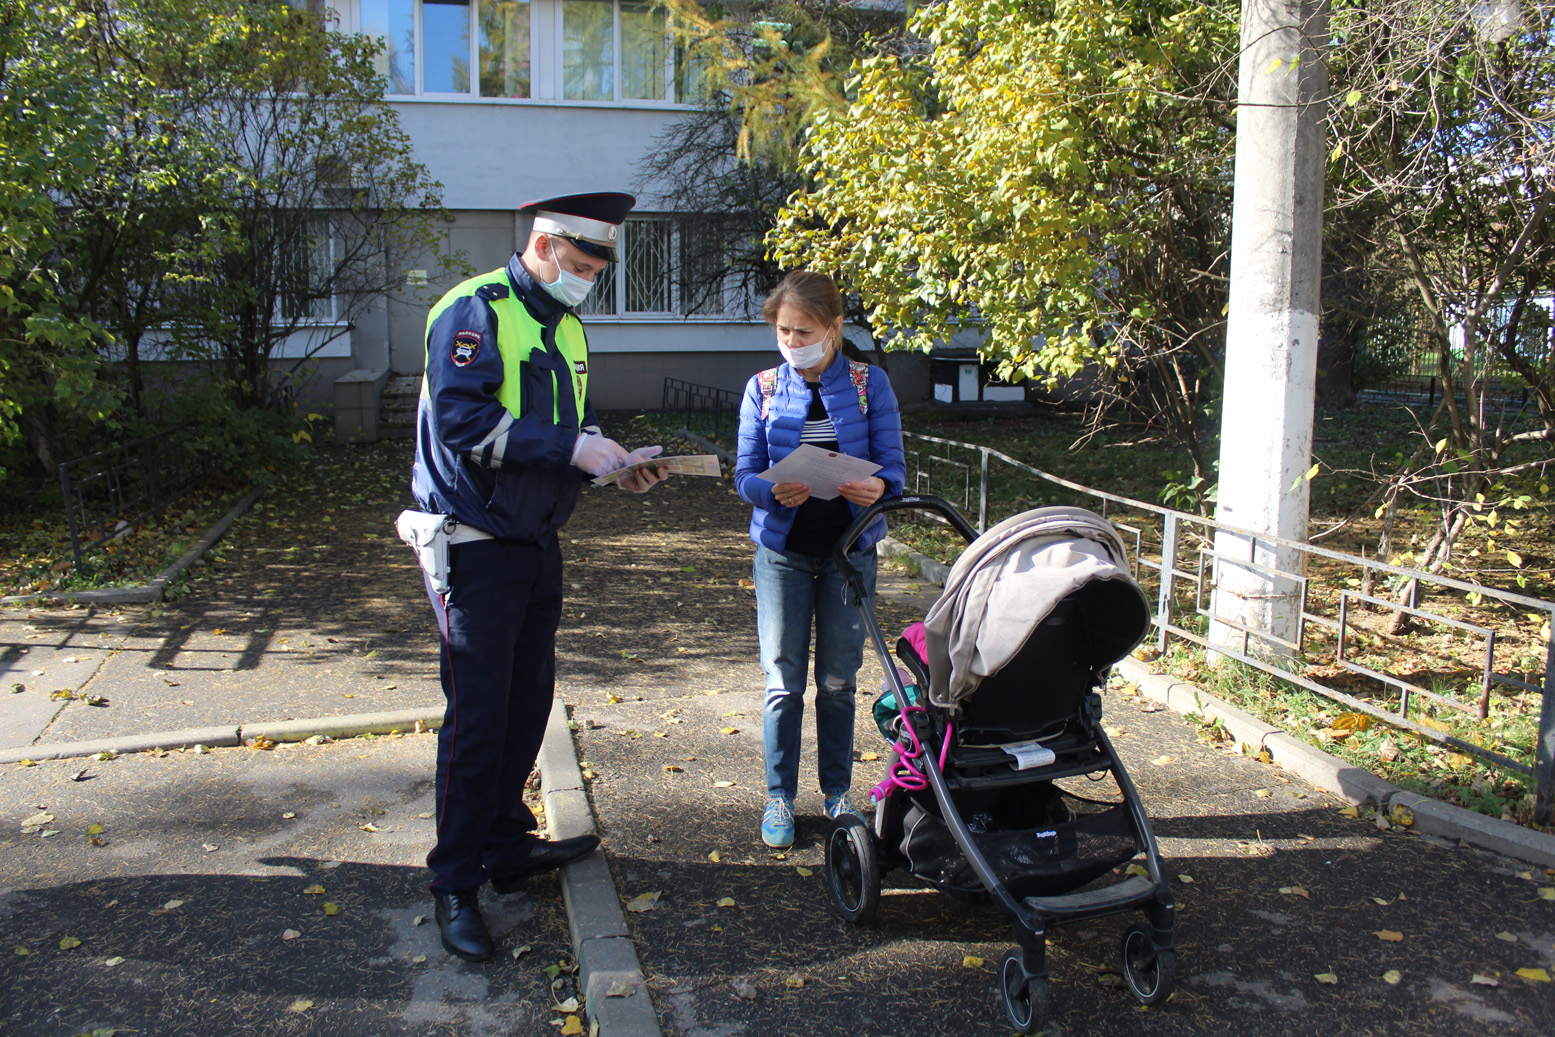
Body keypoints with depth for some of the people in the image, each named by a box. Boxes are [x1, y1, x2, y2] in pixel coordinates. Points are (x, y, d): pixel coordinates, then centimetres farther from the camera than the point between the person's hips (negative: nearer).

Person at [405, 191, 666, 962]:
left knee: (528, 702, 15)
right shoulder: (473, 313, -13)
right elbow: (462, 422, -24)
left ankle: (507, 847, 30)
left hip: (537, 545, 9)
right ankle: (455, 884, 8)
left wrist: (615, 460, 0)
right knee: (476, 717, -5)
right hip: (476, 547, -8)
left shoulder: (564, 328, 13)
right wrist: (571, 448, -25)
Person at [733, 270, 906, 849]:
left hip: (849, 550, 0)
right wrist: (775, 492, -25)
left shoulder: (870, 385, -2)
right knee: (783, 681, 3)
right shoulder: (763, 389, 0)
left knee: (839, 679, 9)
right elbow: (745, 475, -2)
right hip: (783, 551, 0)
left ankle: (837, 790, 27)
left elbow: (893, 467, -4)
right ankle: (779, 796, 18)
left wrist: (877, 488, -28)